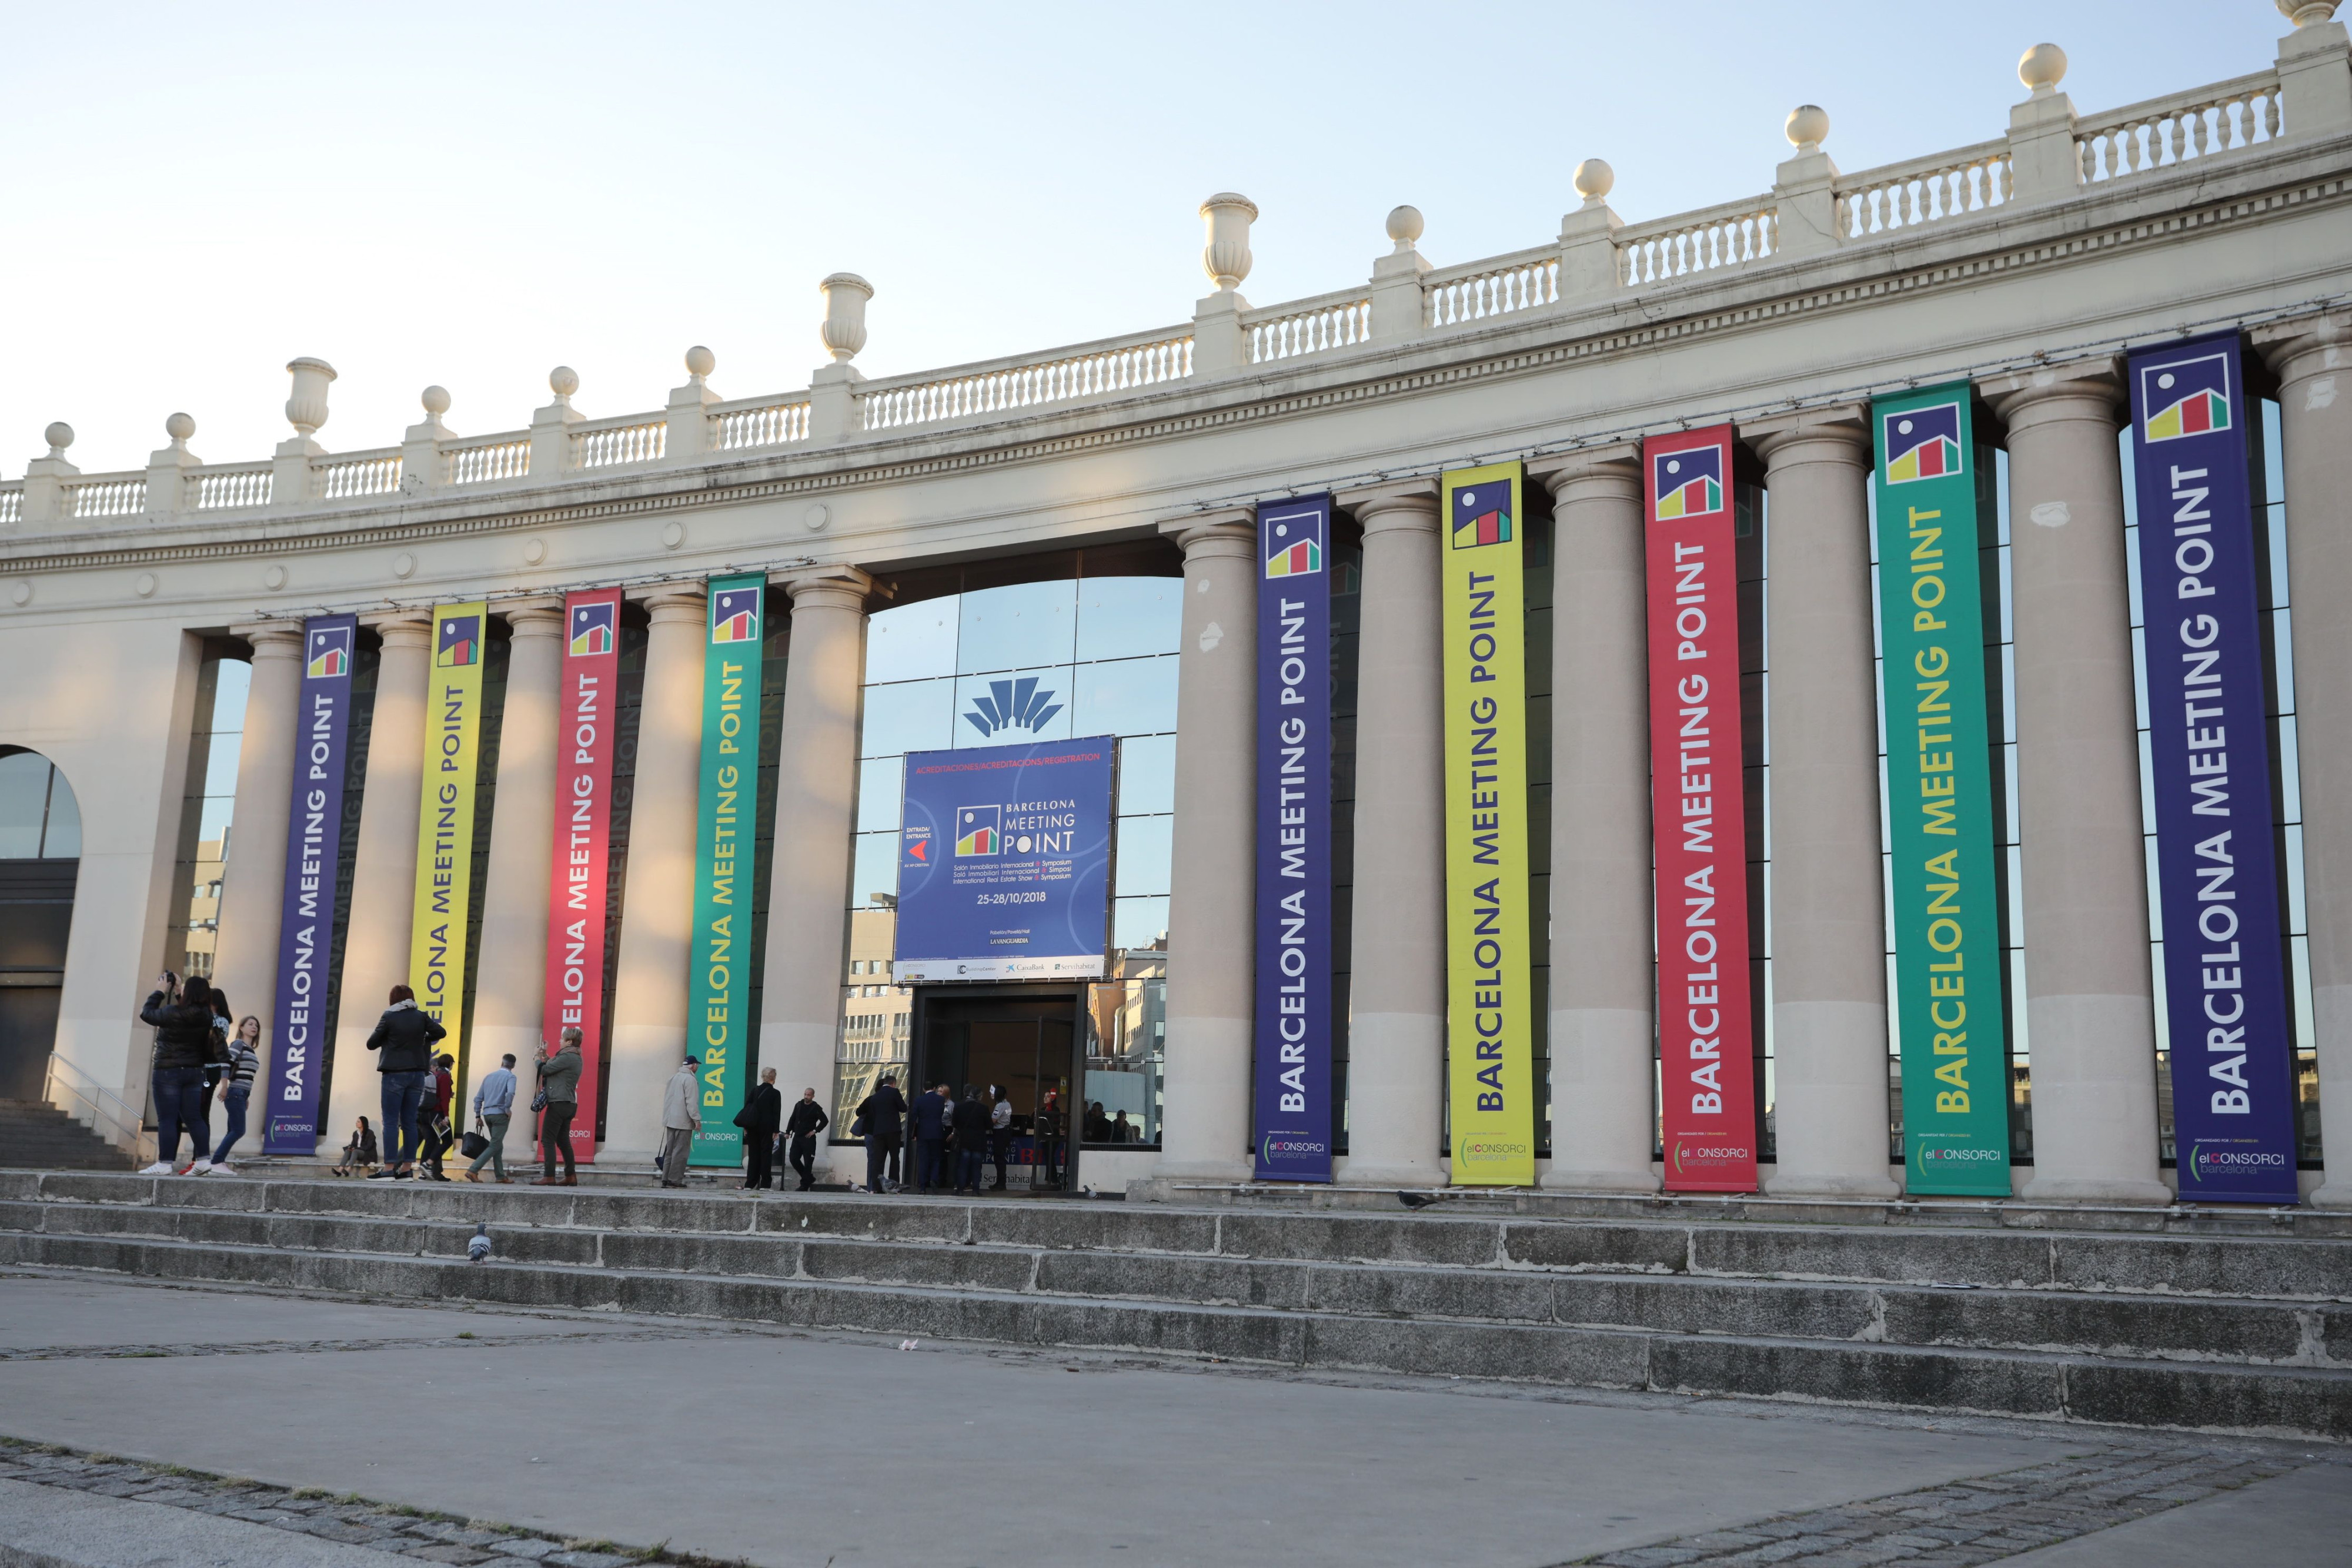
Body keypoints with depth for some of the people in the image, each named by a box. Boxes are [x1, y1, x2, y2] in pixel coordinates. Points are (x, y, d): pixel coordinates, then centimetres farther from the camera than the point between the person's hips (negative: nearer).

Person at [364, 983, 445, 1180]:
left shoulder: (389, 1017, -6)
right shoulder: (421, 1017, 2)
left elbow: (371, 1044, -1)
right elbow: (441, 1032, 10)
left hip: (395, 1074, -4)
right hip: (417, 1073, 4)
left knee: (391, 1121, -2)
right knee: (409, 1122, 7)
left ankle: (389, 1169, -7)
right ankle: (407, 1169, 6)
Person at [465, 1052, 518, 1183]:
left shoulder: (489, 1076, 15)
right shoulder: (510, 1077, -3)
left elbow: (478, 1098, 12)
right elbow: (510, 1093, -23)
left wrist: (478, 1116, 16)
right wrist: (508, 1109, -10)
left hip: (487, 1114, 6)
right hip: (500, 1114, -6)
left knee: (498, 1146, 14)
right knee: (494, 1146, -4)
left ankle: (501, 1176, 14)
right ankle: (473, 1170, -16)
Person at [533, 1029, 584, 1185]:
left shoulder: (567, 1057, -14)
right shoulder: (575, 1058, 17)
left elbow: (545, 1070, -11)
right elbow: (554, 1068, 25)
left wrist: (537, 1061, 8)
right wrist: (545, 1056, 20)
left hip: (559, 1103, -10)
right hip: (568, 1104, 10)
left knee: (547, 1140, -7)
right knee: (563, 1141, 12)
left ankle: (549, 1177, -11)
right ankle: (571, 1176, 12)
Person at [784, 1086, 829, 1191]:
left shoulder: (816, 1108, -5)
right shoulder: (798, 1105, 10)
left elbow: (825, 1121, -10)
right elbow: (793, 1119, 15)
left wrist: (815, 1131, -11)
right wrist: (788, 1132, 7)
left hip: (808, 1139, -5)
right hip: (797, 1137, 5)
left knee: (808, 1162, -3)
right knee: (794, 1159, 0)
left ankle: (805, 1185, 3)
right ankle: (809, 1178, 17)